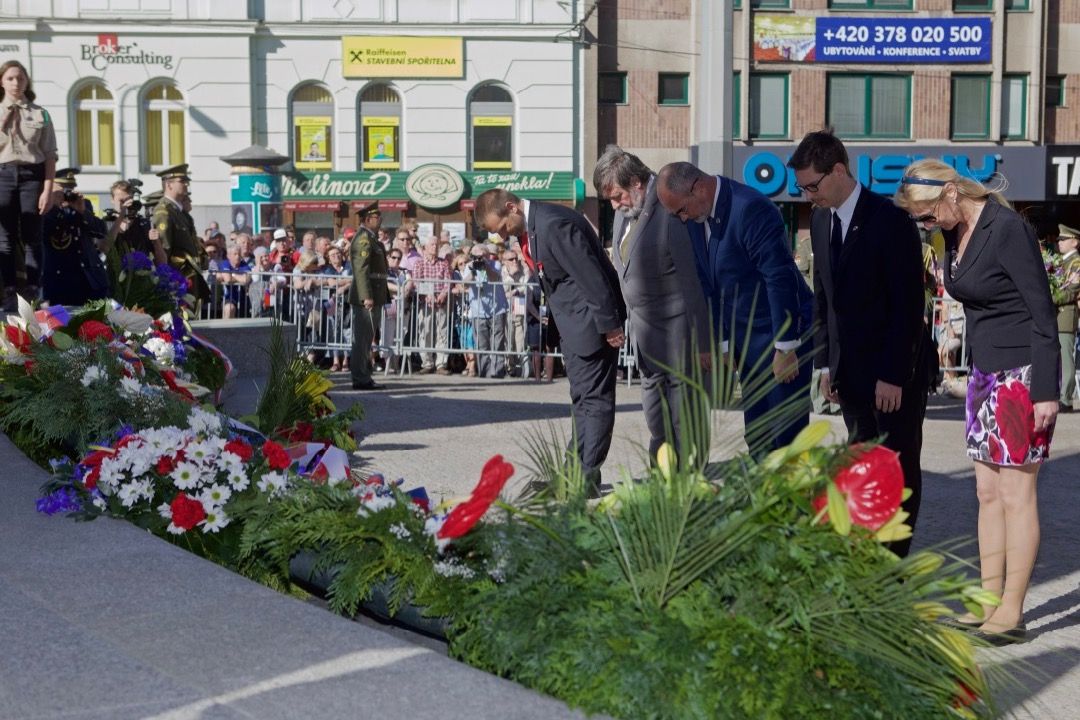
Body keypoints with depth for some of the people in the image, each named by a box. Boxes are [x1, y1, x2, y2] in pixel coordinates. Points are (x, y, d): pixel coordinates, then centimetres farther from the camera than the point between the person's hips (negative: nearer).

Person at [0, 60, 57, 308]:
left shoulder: (40, 114, 4)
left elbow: (50, 155, -1)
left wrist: (48, 190, -7)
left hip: (32, 175, -1)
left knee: (32, 238, 2)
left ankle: (33, 294, 7)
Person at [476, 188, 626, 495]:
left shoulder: (554, 224, -24)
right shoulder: (528, 228, 6)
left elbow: (592, 276, -24)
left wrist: (609, 325, -21)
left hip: (590, 321, -10)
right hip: (573, 322, 10)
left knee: (594, 399, -5)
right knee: (583, 398, 14)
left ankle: (588, 477, -2)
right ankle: (579, 469, 22)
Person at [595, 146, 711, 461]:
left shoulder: (670, 214, -23)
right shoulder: (625, 210, 5)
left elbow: (692, 281, -21)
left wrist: (702, 342, -18)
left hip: (675, 325, -9)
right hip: (643, 324, 9)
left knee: (682, 395, -2)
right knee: (652, 389, 16)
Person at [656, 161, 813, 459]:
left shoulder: (751, 209, -21)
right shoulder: (697, 217, 5)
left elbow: (781, 279, -22)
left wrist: (786, 347, -20)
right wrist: (724, 343, 12)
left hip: (782, 334, -8)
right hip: (744, 338, 8)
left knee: (786, 434, -5)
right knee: (755, 434, 11)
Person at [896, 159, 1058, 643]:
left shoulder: (1008, 229, -16)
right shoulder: (955, 234, 9)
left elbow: (1042, 311, -16)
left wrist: (1046, 391, -18)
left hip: (1022, 374, -9)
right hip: (986, 372, 9)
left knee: (1016, 494, -3)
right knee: (988, 493, 10)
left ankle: (1012, 614, 5)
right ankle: (989, 601, 18)